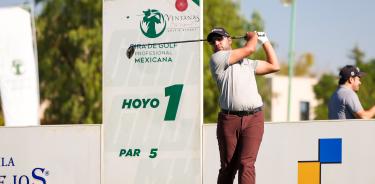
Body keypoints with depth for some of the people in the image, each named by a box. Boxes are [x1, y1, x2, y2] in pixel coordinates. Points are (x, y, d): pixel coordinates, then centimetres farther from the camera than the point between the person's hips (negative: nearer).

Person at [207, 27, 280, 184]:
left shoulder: (247, 63, 24)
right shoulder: (216, 59, 4)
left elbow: (274, 66, 28)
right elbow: (249, 49, 0)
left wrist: (265, 41, 32)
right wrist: (253, 36, 21)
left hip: (254, 119, 3)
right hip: (229, 118, -3)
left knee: (246, 164, -12)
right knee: (228, 166, 2)